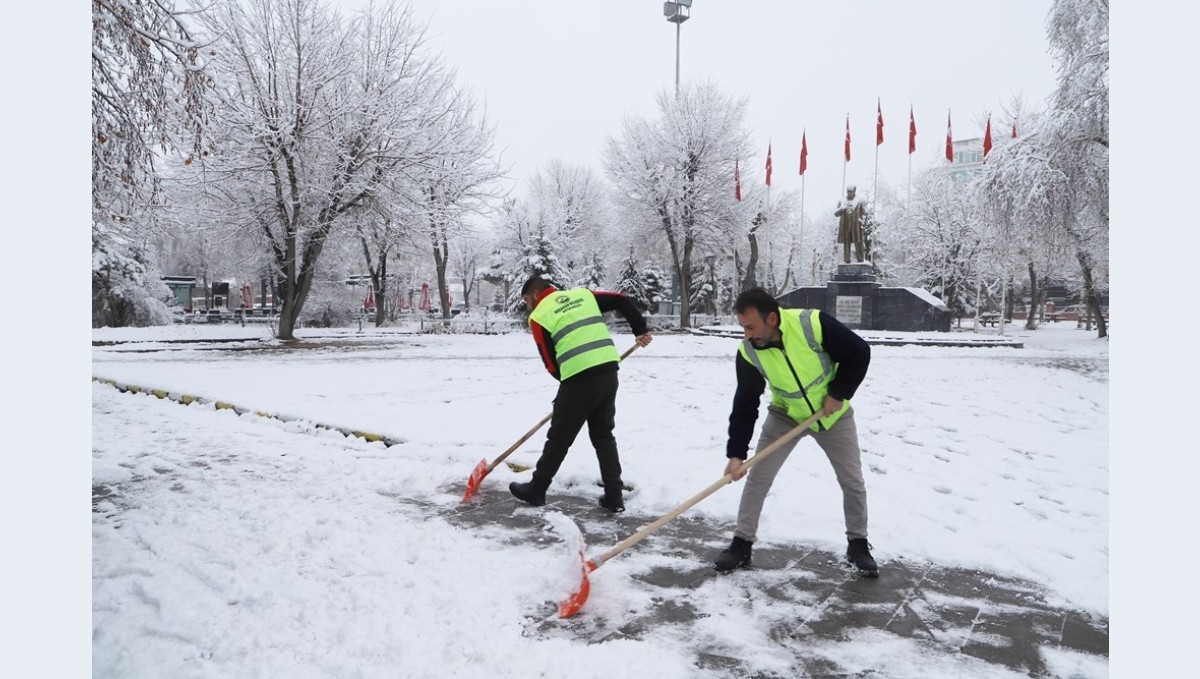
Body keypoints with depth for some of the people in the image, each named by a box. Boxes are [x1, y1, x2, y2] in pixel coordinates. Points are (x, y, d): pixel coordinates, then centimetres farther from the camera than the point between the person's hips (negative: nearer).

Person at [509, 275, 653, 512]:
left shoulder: (538, 316, 4)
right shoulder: (583, 294, 17)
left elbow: (551, 363, 3)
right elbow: (622, 300, 11)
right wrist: (640, 329, 15)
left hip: (579, 379, -5)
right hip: (609, 371, 5)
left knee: (559, 438, 10)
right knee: (604, 436, 18)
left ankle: (536, 490, 25)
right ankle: (614, 496, 18)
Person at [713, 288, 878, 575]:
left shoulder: (814, 324, -33)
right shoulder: (749, 353, -23)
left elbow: (859, 352, -18)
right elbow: (744, 405, -18)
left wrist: (838, 394, -20)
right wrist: (736, 453, -23)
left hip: (833, 413, -1)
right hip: (786, 415, 1)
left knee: (853, 482, 5)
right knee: (757, 478, -4)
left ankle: (858, 544, 27)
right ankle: (742, 544, 10)